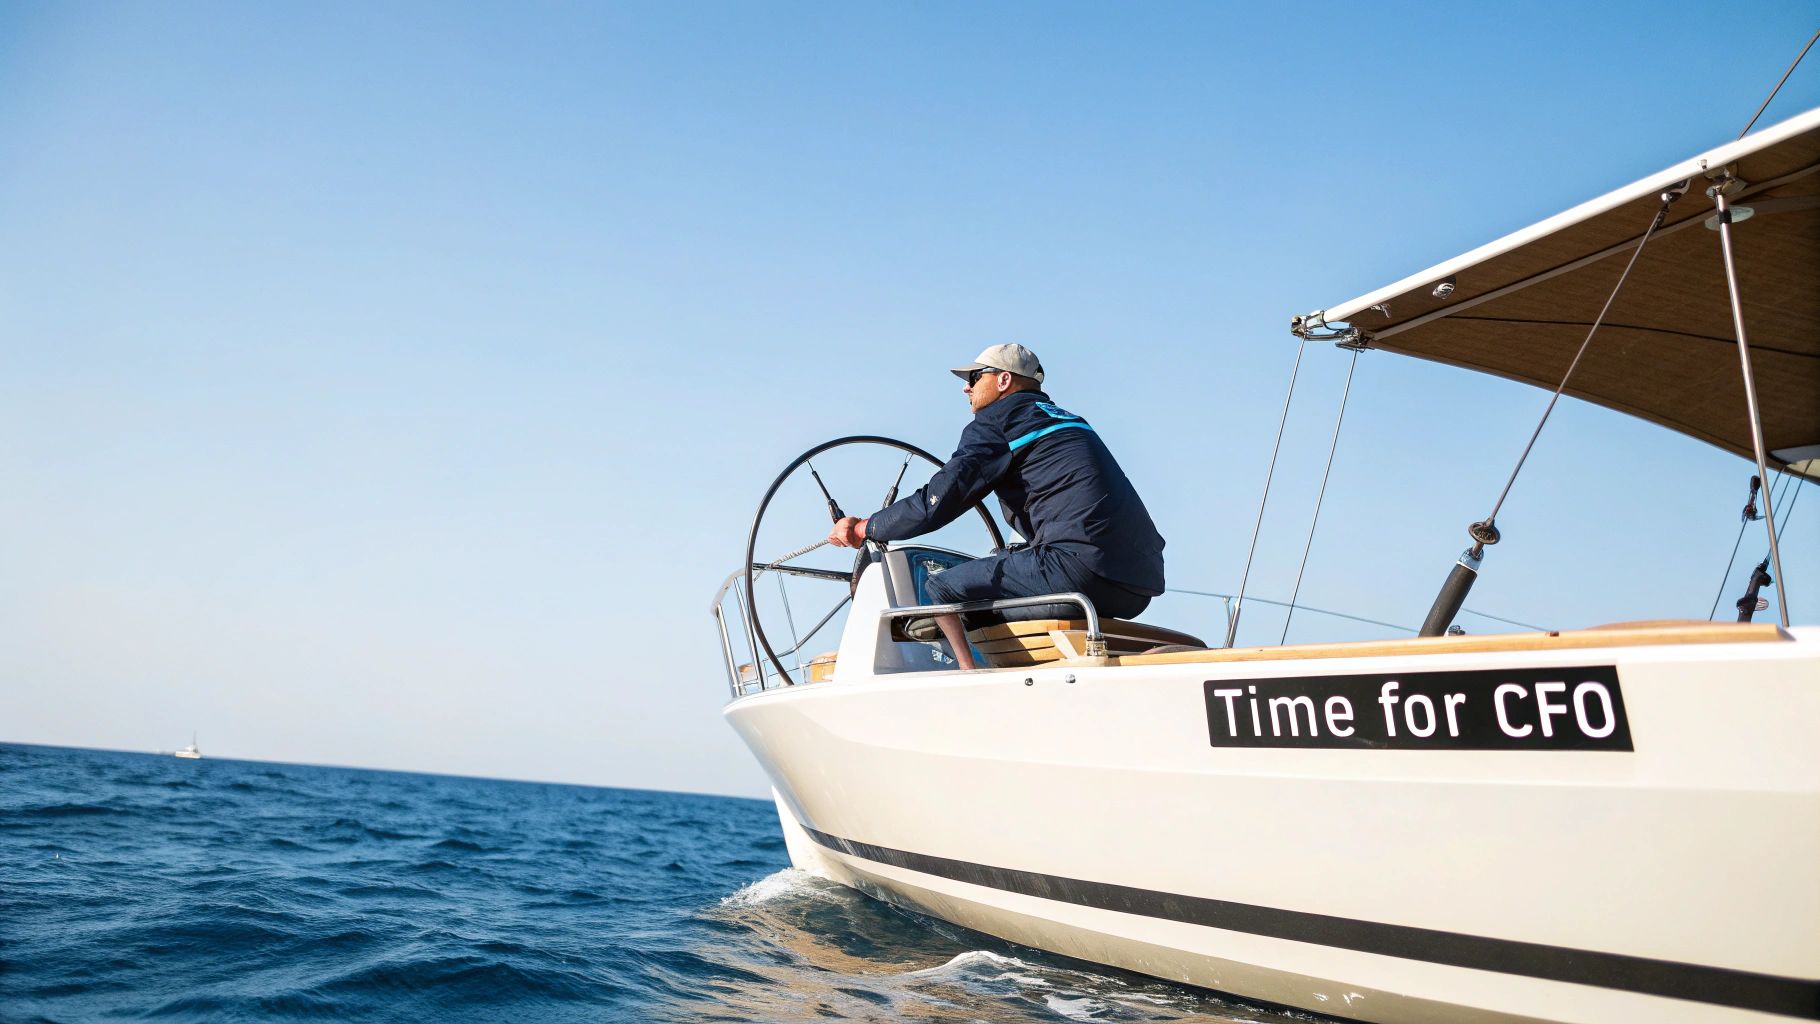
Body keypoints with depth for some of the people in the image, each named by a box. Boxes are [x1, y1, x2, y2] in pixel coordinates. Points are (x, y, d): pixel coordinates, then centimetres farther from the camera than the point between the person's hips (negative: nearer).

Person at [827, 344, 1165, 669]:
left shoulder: (997, 421, 4)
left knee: (941, 588, -1)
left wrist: (862, 528, 10)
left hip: (1082, 562, -9)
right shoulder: (1069, 420, 29)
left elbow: (935, 503, -3)